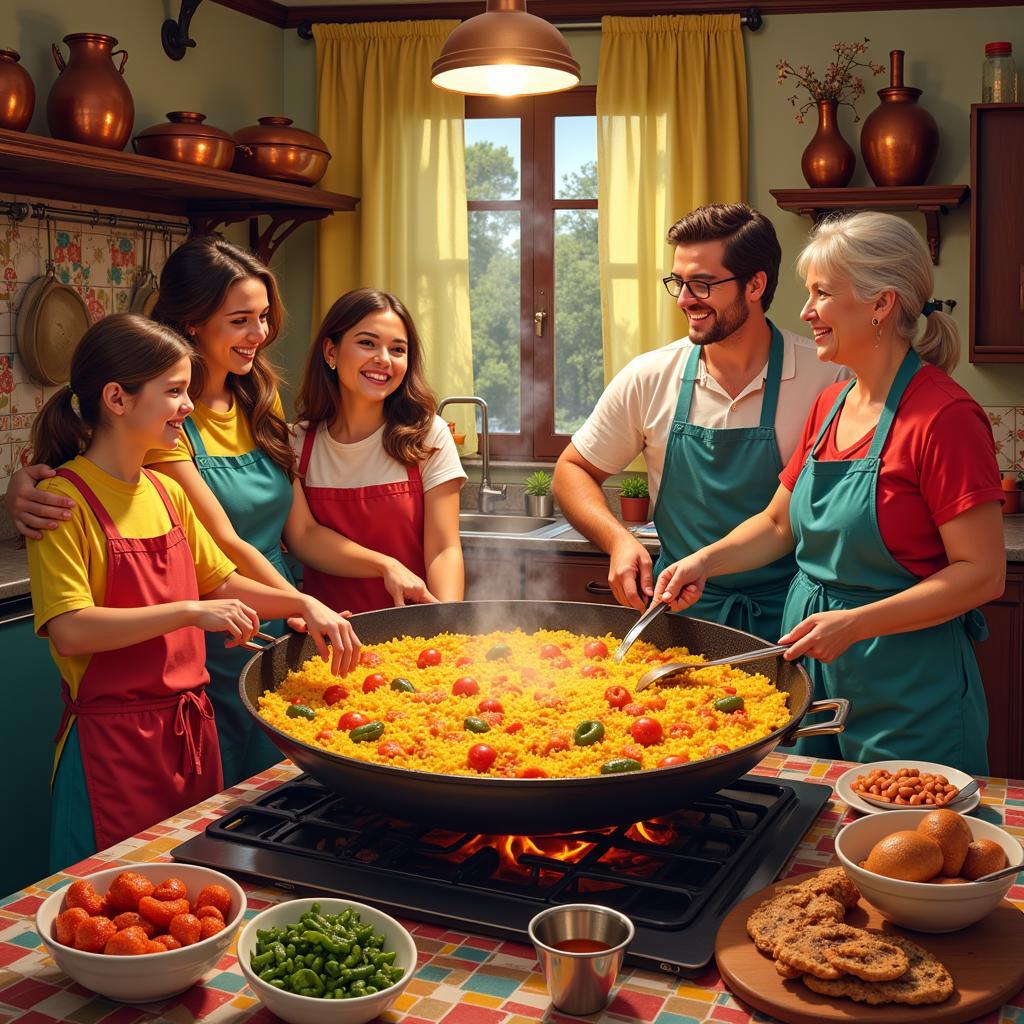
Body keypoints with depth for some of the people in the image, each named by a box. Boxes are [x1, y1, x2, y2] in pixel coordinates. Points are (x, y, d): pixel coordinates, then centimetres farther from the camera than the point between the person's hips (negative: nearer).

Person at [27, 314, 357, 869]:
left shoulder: (167, 493, 10)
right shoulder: (66, 499, -13)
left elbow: (220, 582, 17)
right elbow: (69, 631, -21)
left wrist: (303, 605, 2)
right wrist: (189, 611, -24)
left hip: (191, 729, 7)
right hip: (113, 737, -7)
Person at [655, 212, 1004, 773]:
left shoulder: (945, 416, -17)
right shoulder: (830, 404, 8)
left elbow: (983, 573, -18)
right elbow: (778, 523, 16)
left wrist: (854, 623, -23)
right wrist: (705, 560, 0)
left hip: (905, 692, -7)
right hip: (810, 676, 7)